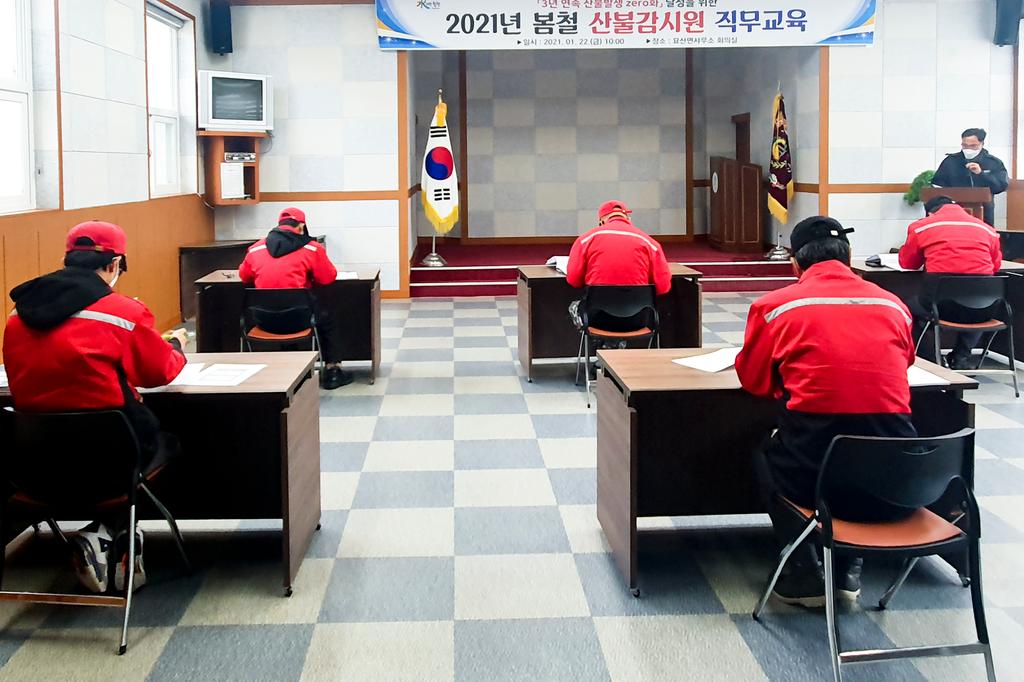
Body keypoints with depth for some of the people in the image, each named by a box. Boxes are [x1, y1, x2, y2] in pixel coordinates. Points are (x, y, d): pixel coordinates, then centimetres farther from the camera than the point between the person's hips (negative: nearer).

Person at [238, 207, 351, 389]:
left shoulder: (255, 249, 6)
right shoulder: (312, 248, -2)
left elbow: (244, 276, 21)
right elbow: (328, 278, 6)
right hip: (297, 320, -3)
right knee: (325, 320, 26)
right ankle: (332, 372, 28)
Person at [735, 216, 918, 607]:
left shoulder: (774, 306, 2)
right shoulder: (894, 306, 9)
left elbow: (753, 381, 13)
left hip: (814, 476, -2)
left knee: (766, 453, 33)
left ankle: (805, 576, 23)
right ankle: (850, 569, 30)